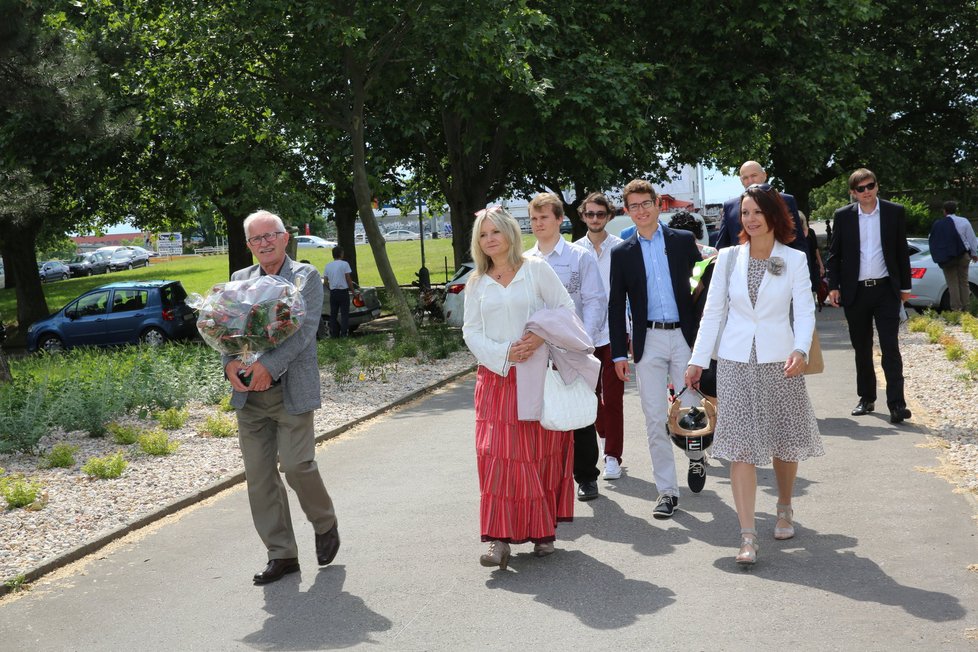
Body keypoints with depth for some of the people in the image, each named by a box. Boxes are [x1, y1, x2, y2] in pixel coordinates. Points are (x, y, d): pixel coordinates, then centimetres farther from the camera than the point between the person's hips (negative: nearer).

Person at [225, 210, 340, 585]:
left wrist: (270, 365, -21)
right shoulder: (239, 280, 14)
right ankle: (281, 554, 14)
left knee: (296, 465, -8)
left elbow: (305, 328, -10)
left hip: (291, 389, -4)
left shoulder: (306, 277, 2)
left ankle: (325, 525, 21)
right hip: (248, 394, 4)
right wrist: (230, 363, -13)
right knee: (259, 476, 4)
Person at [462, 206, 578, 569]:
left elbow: (566, 308, 0)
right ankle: (500, 538, -7)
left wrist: (541, 337, -17)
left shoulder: (535, 269, 2)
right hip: (496, 376, 2)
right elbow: (471, 331, 6)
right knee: (498, 455, -7)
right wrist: (504, 354, -10)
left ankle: (543, 531, 14)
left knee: (541, 454, 3)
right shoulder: (476, 283, 10)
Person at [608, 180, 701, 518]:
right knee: (655, 420, 1)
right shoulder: (622, 253, 7)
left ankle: (697, 455, 32)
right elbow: (616, 306, 7)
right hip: (648, 341, 1)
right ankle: (667, 491, 8)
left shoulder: (684, 241, 5)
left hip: (685, 336, -1)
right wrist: (619, 353, 2)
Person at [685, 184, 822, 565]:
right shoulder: (728, 258, 3)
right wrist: (697, 360, 4)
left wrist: (800, 350, -22)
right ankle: (748, 537, -6)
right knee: (740, 446, -6)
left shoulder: (794, 260, 0)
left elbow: (805, 311, -4)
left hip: (779, 360, 0)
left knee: (785, 441, 12)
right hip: (735, 361, 0)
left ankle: (784, 510, 38)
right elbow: (713, 312, 6)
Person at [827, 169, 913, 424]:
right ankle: (866, 398, 21)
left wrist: (905, 286, 6)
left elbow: (902, 251, 6)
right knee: (861, 349, 10)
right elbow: (835, 254, 6)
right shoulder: (842, 216, 2)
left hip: (886, 289, -1)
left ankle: (896, 403, -9)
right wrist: (833, 286, -2)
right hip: (855, 292, 1)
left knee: (890, 347, -7)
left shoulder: (895, 212, 2)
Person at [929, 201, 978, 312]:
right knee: (963, 282, 10)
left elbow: (932, 241, 4)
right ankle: (965, 308, 11)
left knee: (952, 284, 4)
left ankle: (956, 309, 0)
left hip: (946, 258, -1)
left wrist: (937, 255, 17)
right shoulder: (964, 222, -4)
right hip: (962, 256, 1)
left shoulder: (937, 224, -4)